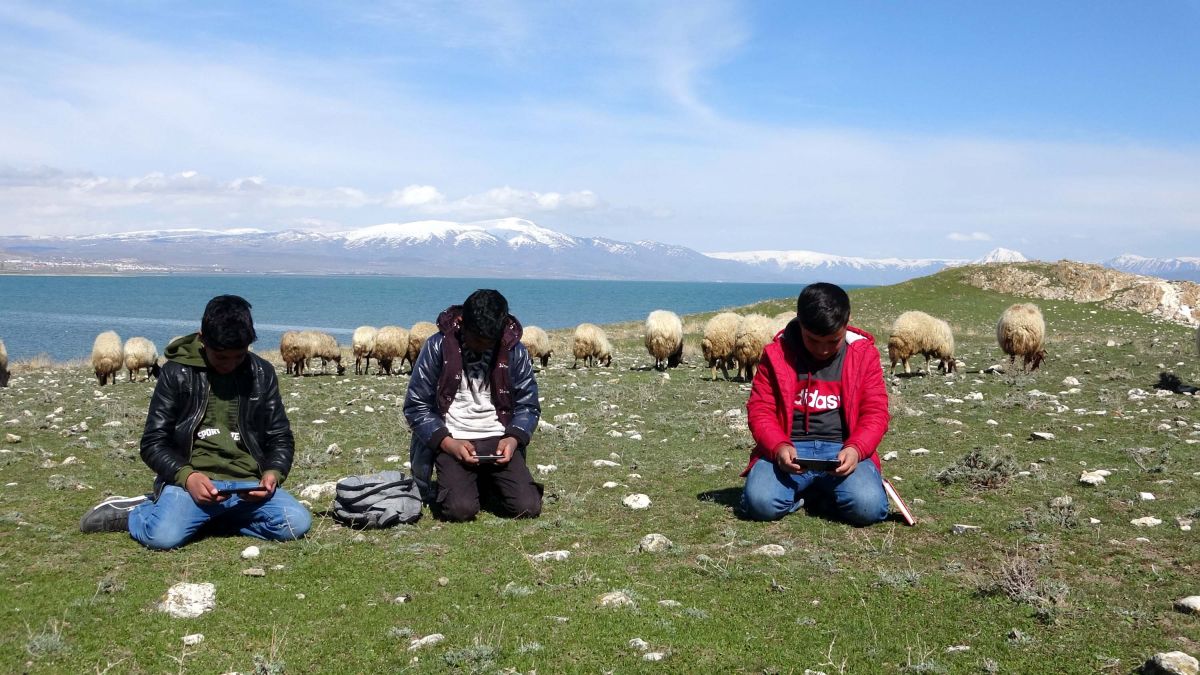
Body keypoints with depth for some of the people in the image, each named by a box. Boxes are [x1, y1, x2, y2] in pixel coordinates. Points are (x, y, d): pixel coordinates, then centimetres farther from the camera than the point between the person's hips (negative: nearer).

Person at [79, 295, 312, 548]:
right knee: (163, 536, -32)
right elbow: (153, 442, -1)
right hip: (192, 479, -3)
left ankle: (201, 516, 0)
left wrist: (273, 472, -12)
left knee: (297, 523, -23)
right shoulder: (177, 372, -1)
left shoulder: (262, 374, 7)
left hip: (247, 483, 3)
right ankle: (134, 512, 7)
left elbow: (280, 436, 10)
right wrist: (186, 477, -20)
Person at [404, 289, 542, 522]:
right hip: (452, 441, -2)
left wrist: (513, 439, -13)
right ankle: (450, 483, 11)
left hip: (499, 440, 2)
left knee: (528, 508, -17)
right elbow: (416, 406, -3)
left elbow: (528, 406, 8)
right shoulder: (437, 347, -7)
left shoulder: (515, 351, -1)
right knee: (460, 509, -26)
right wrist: (448, 443, -17)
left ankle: (488, 482, 16)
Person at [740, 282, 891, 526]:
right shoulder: (777, 353, 2)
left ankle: (815, 495, 4)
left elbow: (875, 413, 2)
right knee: (759, 503, -29)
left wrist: (855, 449, -19)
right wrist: (779, 446, -19)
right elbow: (760, 410, 1)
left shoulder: (864, 353, 3)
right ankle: (811, 493, 4)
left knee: (868, 507, -29)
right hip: (789, 449, 0)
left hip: (843, 450, 0)